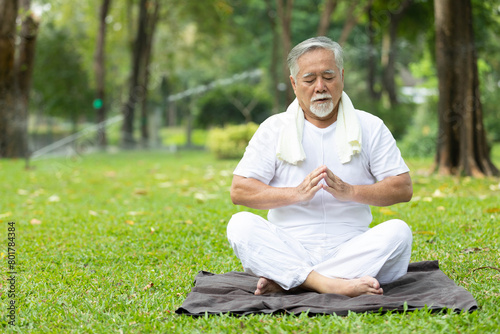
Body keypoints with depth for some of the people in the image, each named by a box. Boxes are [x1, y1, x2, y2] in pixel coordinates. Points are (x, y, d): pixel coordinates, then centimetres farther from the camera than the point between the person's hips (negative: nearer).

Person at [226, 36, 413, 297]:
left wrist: (350, 192, -13)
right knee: (241, 224, -26)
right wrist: (297, 193, -14)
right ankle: (331, 284, -43)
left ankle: (282, 281, -33)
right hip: (287, 251, 0)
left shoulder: (370, 128, 11)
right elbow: (238, 191, 0)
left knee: (398, 231, -28)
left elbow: (403, 189, 4)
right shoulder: (273, 129, 10)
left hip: (350, 250, 1)